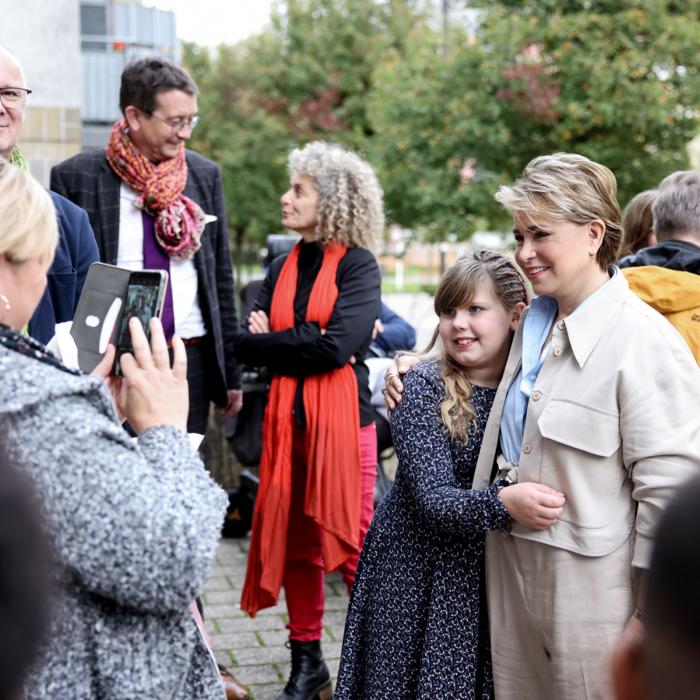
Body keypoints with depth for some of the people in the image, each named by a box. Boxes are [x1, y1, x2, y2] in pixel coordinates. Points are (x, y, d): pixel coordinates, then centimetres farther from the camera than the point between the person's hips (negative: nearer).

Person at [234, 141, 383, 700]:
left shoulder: (358, 265, -4)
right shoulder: (282, 268, 12)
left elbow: (338, 346, -17)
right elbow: (248, 345, 3)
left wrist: (273, 342, -6)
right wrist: (307, 342, -11)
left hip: (343, 418, -5)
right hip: (287, 418, 6)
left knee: (353, 545, -3)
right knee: (295, 544, 10)